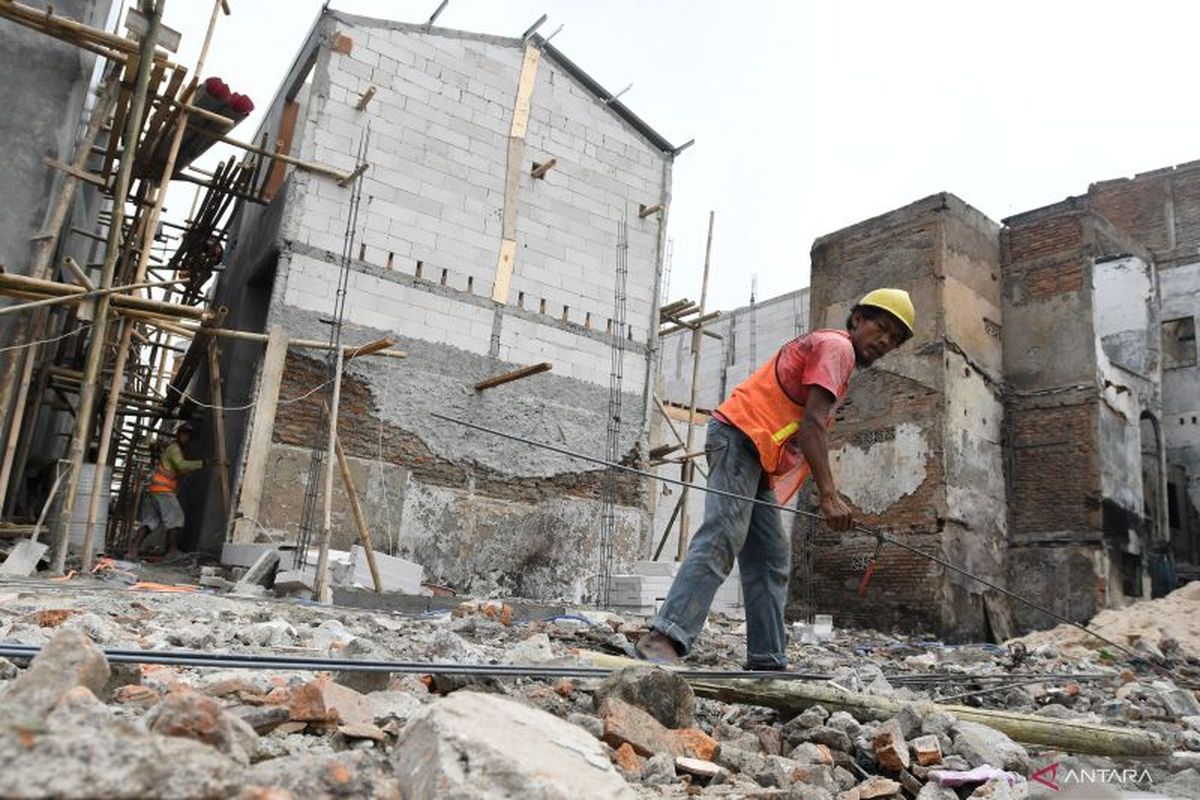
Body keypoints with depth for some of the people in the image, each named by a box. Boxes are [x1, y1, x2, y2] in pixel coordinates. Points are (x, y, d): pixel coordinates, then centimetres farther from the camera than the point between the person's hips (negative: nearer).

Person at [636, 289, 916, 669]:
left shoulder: (823, 347, 28)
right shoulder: (836, 346, -3)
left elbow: (805, 426, 24)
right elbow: (812, 423, -17)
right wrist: (829, 495, -25)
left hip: (757, 458, 11)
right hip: (739, 438, -11)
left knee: (771, 558, 6)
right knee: (721, 539, -22)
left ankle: (767, 660, 6)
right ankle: (663, 637, -30)